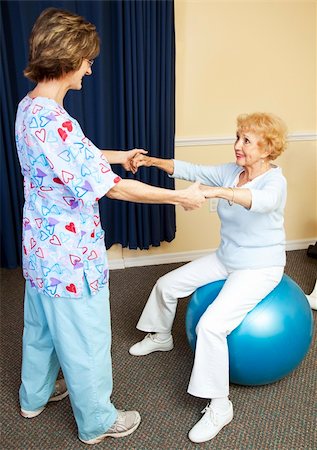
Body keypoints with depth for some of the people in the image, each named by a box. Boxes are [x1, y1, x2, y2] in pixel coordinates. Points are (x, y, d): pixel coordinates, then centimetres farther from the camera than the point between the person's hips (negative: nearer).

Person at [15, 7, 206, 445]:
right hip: (71, 257, -10)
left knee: (42, 327, 27)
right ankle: (98, 422, 35)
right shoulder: (55, 123, -29)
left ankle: (35, 396, 51)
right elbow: (113, 188, -25)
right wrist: (181, 196, -16)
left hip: (41, 248, 10)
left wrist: (114, 155, 27)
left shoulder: (29, 107, 2)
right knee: (86, 342, 11)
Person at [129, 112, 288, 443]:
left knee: (211, 324, -25)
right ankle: (161, 337, 40)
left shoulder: (275, 181, -20)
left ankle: (219, 406, -6)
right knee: (167, 285, 12)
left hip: (259, 268, -8)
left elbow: (262, 201, -44)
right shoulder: (231, 171, -1)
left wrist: (215, 191, -59)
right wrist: (152, 161, -18)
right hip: (225, 258, 8)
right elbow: (190, 171, -5)